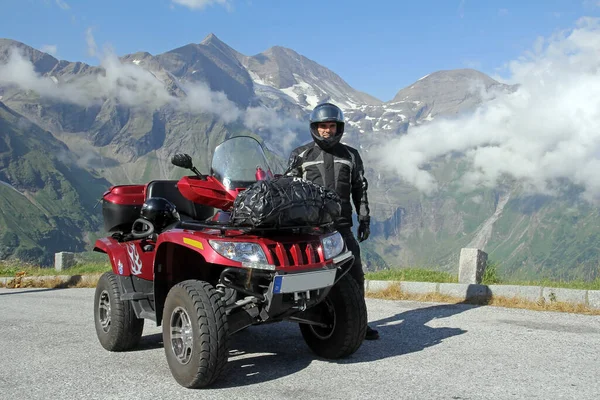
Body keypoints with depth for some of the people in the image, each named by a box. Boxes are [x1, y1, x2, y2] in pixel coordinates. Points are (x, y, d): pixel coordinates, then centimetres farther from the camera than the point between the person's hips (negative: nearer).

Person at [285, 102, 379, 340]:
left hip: (341, 225, 2)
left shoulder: (350, 156, 15)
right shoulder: (300, 155, 8)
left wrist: (364, 219, 11)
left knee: (354, 273, 0)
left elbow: (360, 189, 18)